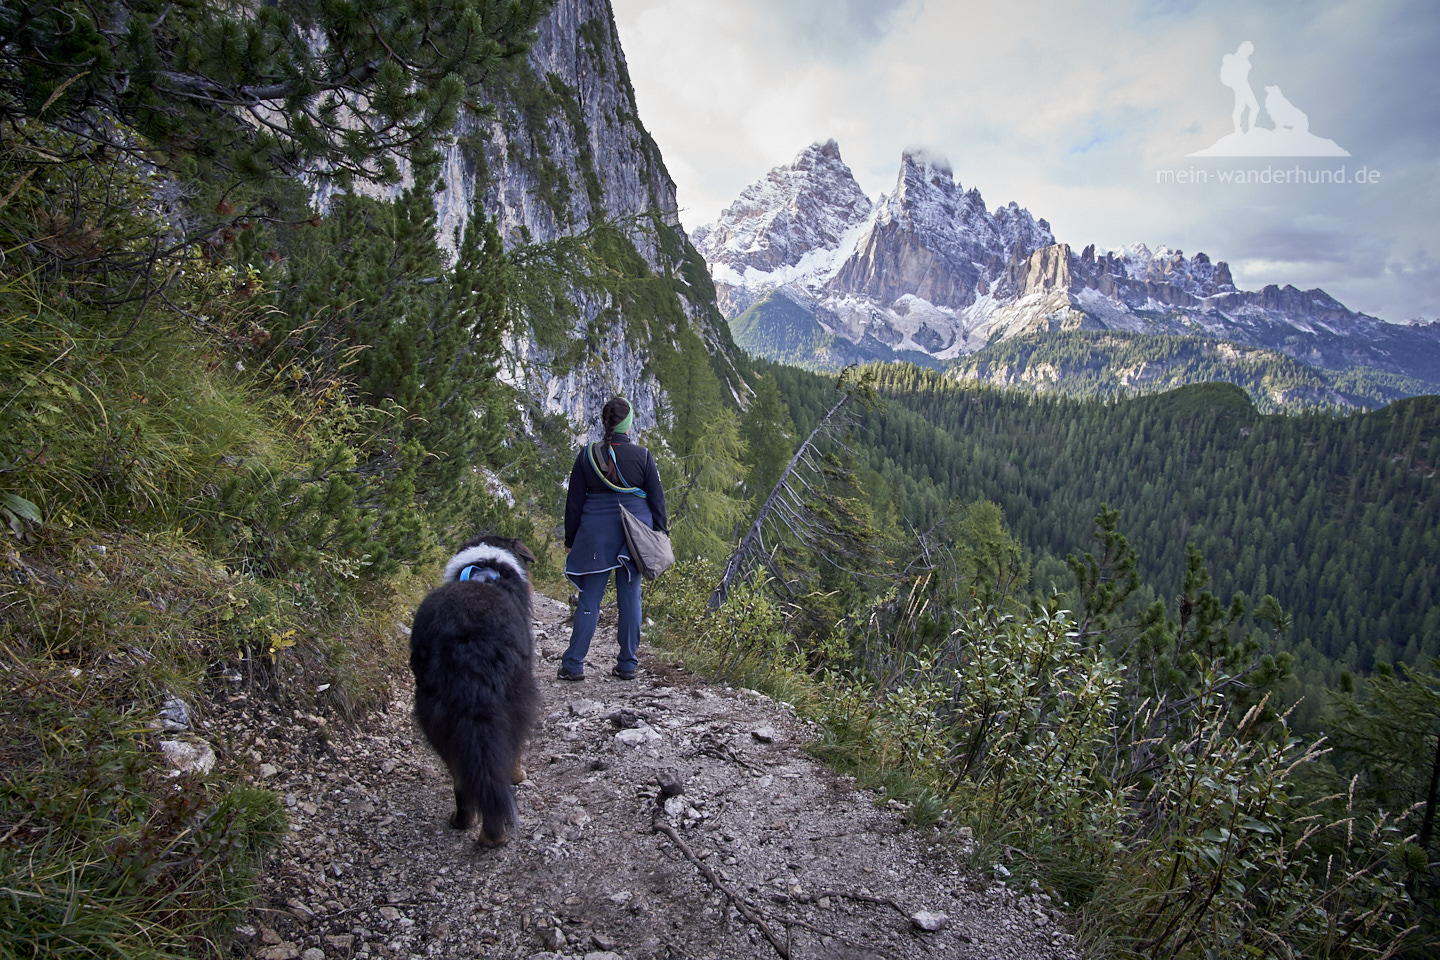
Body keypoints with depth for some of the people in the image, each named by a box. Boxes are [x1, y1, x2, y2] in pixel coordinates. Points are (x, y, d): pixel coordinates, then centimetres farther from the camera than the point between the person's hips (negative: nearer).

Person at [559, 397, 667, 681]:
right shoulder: (642, 455, -4)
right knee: (630, 597, 8)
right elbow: (657, 498, 1)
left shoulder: (588, 455, -2)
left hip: (596, 535, 0)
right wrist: (660, 533, 11)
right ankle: (627, 665, 15)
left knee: (590, 599, 6)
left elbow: (574, 501, 2)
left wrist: (570, 540, 10)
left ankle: (573, 665, 7)